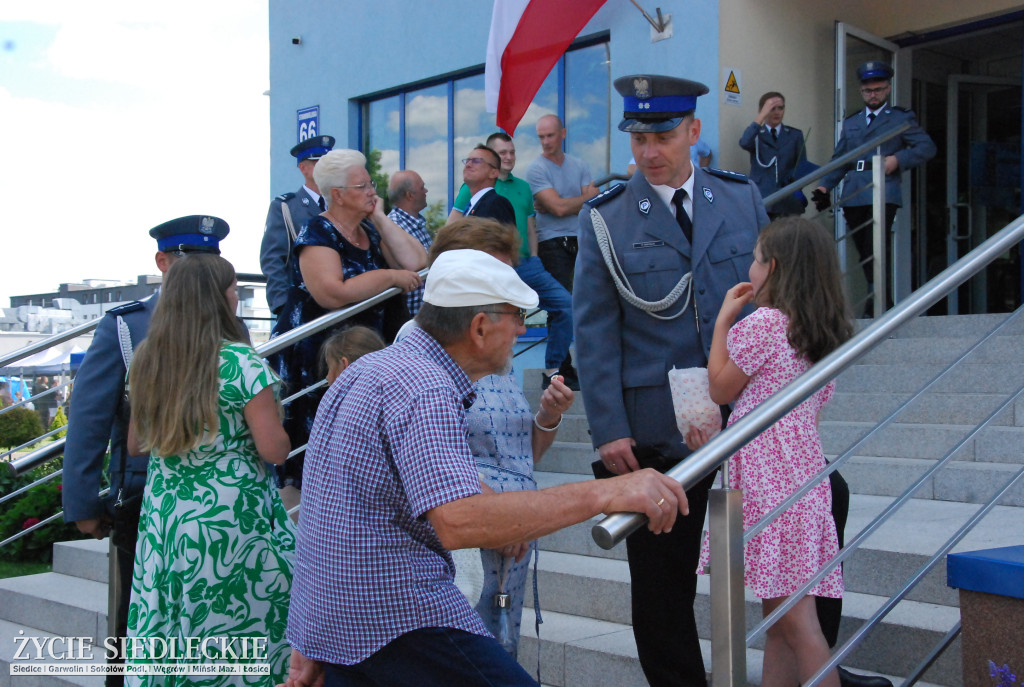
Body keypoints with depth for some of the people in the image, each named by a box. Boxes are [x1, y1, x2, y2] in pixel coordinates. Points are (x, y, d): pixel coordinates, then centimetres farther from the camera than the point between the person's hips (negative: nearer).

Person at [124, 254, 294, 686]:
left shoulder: (147, 361, 6)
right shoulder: (241, 363, -13)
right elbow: (275, 450, -13)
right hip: (232, 518, -6)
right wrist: (269, 425, 6)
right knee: (239, 635, 3)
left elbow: (136, 444, 14)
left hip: (163, 520, 6)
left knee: (170, 634, 10)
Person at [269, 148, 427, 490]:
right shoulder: (318, 233, -11)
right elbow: (333, 294, -27)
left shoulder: (371, 231, 12)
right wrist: (390, 276, -18)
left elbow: (416, 262, -1)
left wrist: (380, 218, 0)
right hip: (313, 357, -7)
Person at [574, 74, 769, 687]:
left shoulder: (742, 198, 6)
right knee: (661, 581, 7)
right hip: (656, 429, -2)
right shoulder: (606, 219, -1)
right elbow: (595, 331, -3)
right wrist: (608, 430, -10)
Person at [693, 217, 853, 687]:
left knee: (793, 617, -8)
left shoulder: (761, 322, -10)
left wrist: (723, 319, 7)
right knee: (779, 617, 13)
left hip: (769, 480, -9)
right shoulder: (827, 336, 15)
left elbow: (720, 389, 0)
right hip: (805, 471, 9)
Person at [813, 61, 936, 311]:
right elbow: (839, 160, 21)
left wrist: (898, 159, -13)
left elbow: (927, 147, 1)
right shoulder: (851, 122, 24)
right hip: (853, 197, 5)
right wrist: (825, 186, 7)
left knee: (876, 252, -16)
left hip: (882, 194, -5)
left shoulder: (901, 118, 10)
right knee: (865, 254, 4)